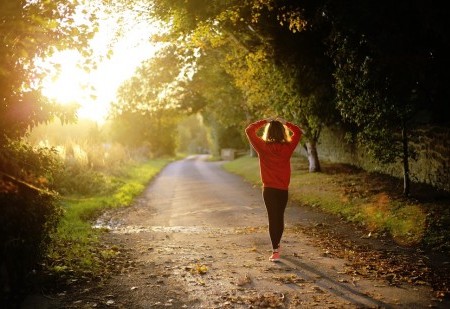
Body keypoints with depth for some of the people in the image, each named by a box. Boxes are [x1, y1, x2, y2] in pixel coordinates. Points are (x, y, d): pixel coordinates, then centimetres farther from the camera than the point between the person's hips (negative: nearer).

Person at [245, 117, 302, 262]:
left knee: (273, 218, 1)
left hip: (269, 189, -2)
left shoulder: (263, 147, -10)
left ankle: (275, 251, -4)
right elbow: (298, 132, 11)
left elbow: (249, 130, -1)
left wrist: (264, 121, 1)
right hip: (283, 189, 2)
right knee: (280, 217, 17)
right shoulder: (287, 147, -6)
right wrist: (285, 123, 9)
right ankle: (276, 245, 34)